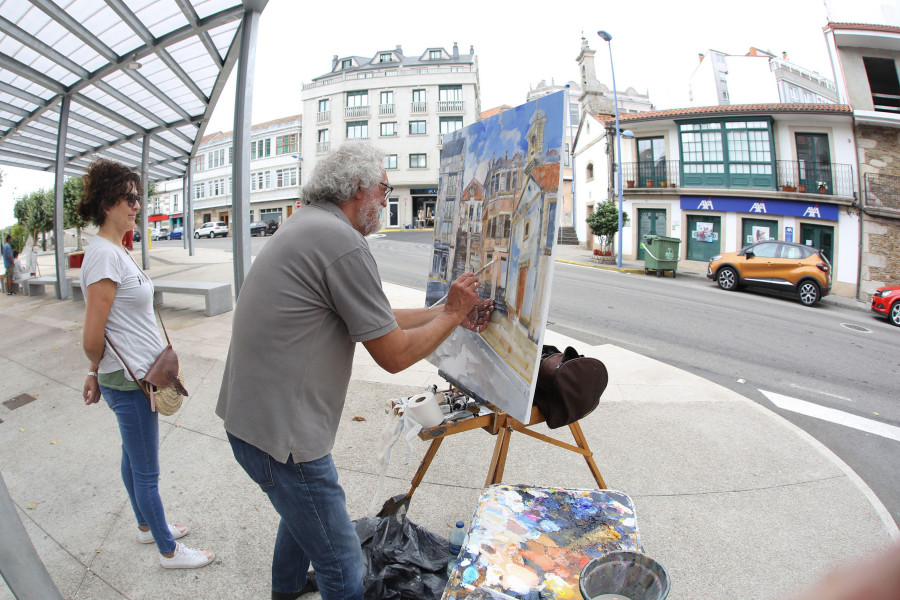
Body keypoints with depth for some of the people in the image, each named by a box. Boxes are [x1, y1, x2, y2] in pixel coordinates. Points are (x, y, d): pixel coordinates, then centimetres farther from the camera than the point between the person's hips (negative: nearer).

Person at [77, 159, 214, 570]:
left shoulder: (115, 251, 8)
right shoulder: (105, 255, -22)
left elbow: (101, 334, 13)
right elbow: (92, 339, -22)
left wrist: (98, 373, 16)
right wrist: (99, 369, -2)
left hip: (135, 376, 9)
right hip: (130, 381, -9)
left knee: (133, 456, 25)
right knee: (147, 472, 7)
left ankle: (146, 525, 45)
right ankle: (168, 550, 26)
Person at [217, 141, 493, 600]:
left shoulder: (305, 226, 11)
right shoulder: (342, 240, -22)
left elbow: (377, 319, 13)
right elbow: (394, 355, -18)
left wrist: (449, 312, 14)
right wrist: (451, 314, -3)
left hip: (251, 414, 11)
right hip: (280, 435, -11)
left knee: (303, 511, 34)